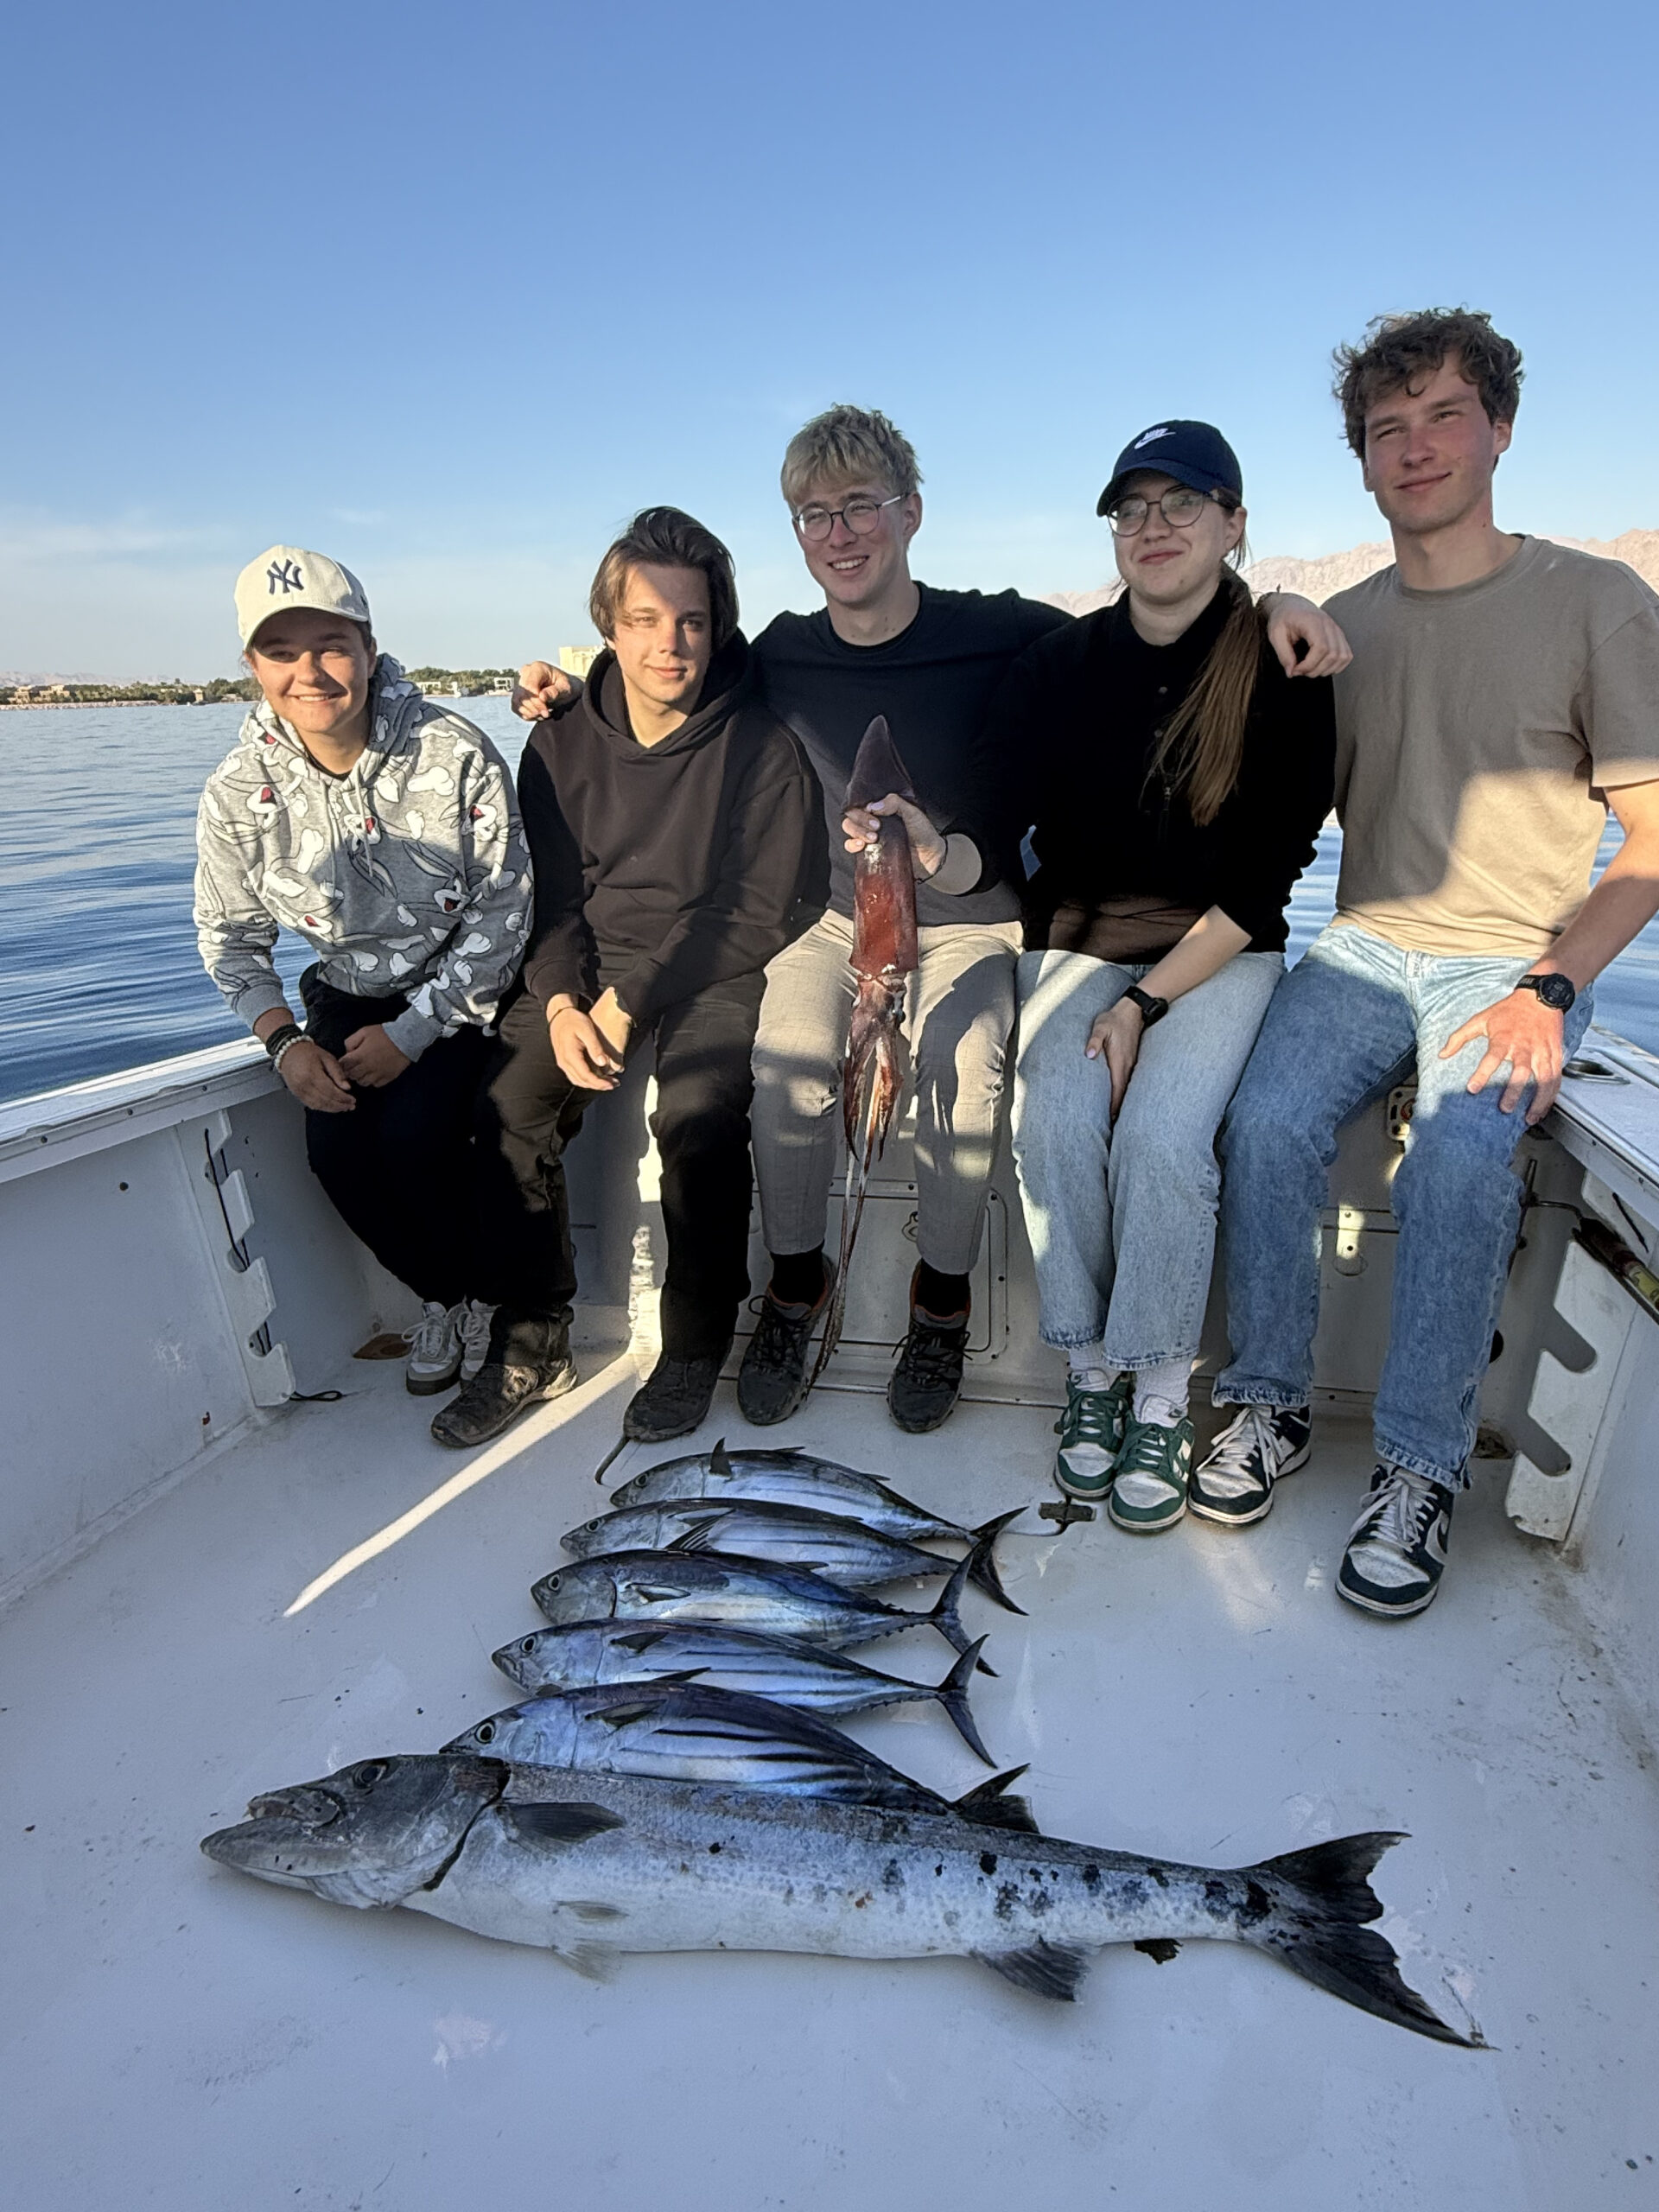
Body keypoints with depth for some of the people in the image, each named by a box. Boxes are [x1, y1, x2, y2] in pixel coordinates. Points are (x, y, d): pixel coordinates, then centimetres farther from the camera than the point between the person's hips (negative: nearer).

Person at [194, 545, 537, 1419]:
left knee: (414, 1134, -25)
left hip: (465, 988, -3)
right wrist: (283, 1041, -14)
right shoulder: (238, 790, -8)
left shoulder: (455, 754, -18)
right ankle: (445, 1293, 11)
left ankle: (509, 1295, 5)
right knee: (336, 1149, -18)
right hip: (350, 992, 4)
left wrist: (412, 1031, -18)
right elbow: (230, 936, 4)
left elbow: (505, 909, -14)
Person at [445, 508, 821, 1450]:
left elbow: (765, 913, -9)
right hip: (590, 969, 4)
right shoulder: (564, 742, 7)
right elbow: (547, 895, 9)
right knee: (503, 1101, -20)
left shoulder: (762, 744, -7)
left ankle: (696, 1344, -11)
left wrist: (636, 996, -16)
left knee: (700, 1110, -32)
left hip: (717, 975, -4)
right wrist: (561, 1000, -12)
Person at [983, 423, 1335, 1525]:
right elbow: (994, 822, -5)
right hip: (1078, 939, 2)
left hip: (1219, 952, -2)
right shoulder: (1061, 661, 3)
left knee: (1161, 1134, -26)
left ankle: (1161, 1399, -9)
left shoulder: (1284, 673, -4)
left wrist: (1149, 1001, -15)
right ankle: (1091, 1372, -5)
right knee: (1055, 1125, -24)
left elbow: (1267, 874, -8)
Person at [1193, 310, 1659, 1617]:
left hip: (1516, 967, -2)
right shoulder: (1341, 627, 14)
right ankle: (1270, 1407, -6)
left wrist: (1549, 990, -15)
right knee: (1269, 1127, -25)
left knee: (1458, 1156, -30)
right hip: (1365, 947, 3)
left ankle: (1422, 1468, -12)